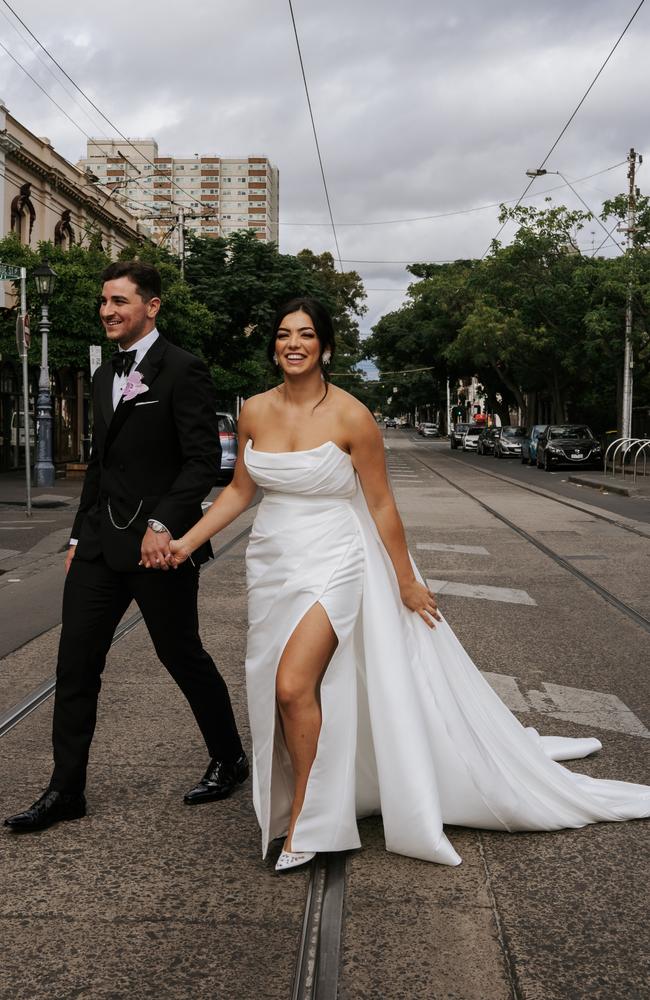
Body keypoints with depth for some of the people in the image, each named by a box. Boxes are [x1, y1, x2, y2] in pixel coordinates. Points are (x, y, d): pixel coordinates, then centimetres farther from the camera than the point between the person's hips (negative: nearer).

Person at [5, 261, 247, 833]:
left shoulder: (182, 371, -9)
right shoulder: (105, 378, 15)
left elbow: (204, 459, -15)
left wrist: (163, 525, -23)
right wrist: (80, 535, 17)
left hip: (158, 545, -7)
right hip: (101, 544, 7)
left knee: (183, 657, 7)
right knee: (75, 664, 4)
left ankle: (229, 760, 29)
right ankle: (66, 790, 15)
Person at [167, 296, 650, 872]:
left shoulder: (351, 416, -13)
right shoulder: (255, 412, 1)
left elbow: (381, 504, -7)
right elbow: (240, 491, 11)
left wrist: (407, 581, -2)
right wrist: (188, 541, 4)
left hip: (332, 563, -5)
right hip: (272, 563, 5)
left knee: (294, 684, -20)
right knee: (283, 694, 11)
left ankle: (304, 819, 1)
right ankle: (313, 799, 36)